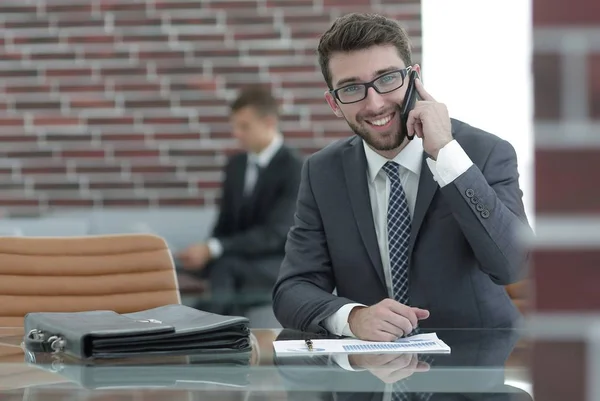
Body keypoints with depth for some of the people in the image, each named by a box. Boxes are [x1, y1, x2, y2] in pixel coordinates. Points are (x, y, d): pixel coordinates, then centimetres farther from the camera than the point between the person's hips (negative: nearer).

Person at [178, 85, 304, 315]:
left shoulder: (295, 168, -11)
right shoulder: (236, 165, 12)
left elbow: (274, 233, -20)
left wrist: (212, 250, -28)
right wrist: (206, 252, -9)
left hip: (281, 263, -6)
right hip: (239, 260, 6)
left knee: (224, 267, -34)